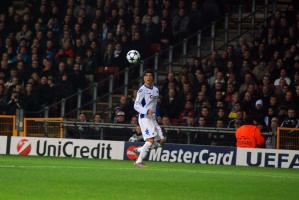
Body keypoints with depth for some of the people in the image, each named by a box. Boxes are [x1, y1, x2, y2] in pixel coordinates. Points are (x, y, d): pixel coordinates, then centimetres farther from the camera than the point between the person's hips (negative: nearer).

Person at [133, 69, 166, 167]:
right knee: (150, 140, -20)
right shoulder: (142, 90, -9)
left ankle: (140, 150, 19)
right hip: (144, 118, -8)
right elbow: (136, 105, -14)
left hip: (153, 118, 8)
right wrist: (147, 111, -27)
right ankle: (139, 161, -15)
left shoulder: (156, 89, 14)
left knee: (161, 140, 5)